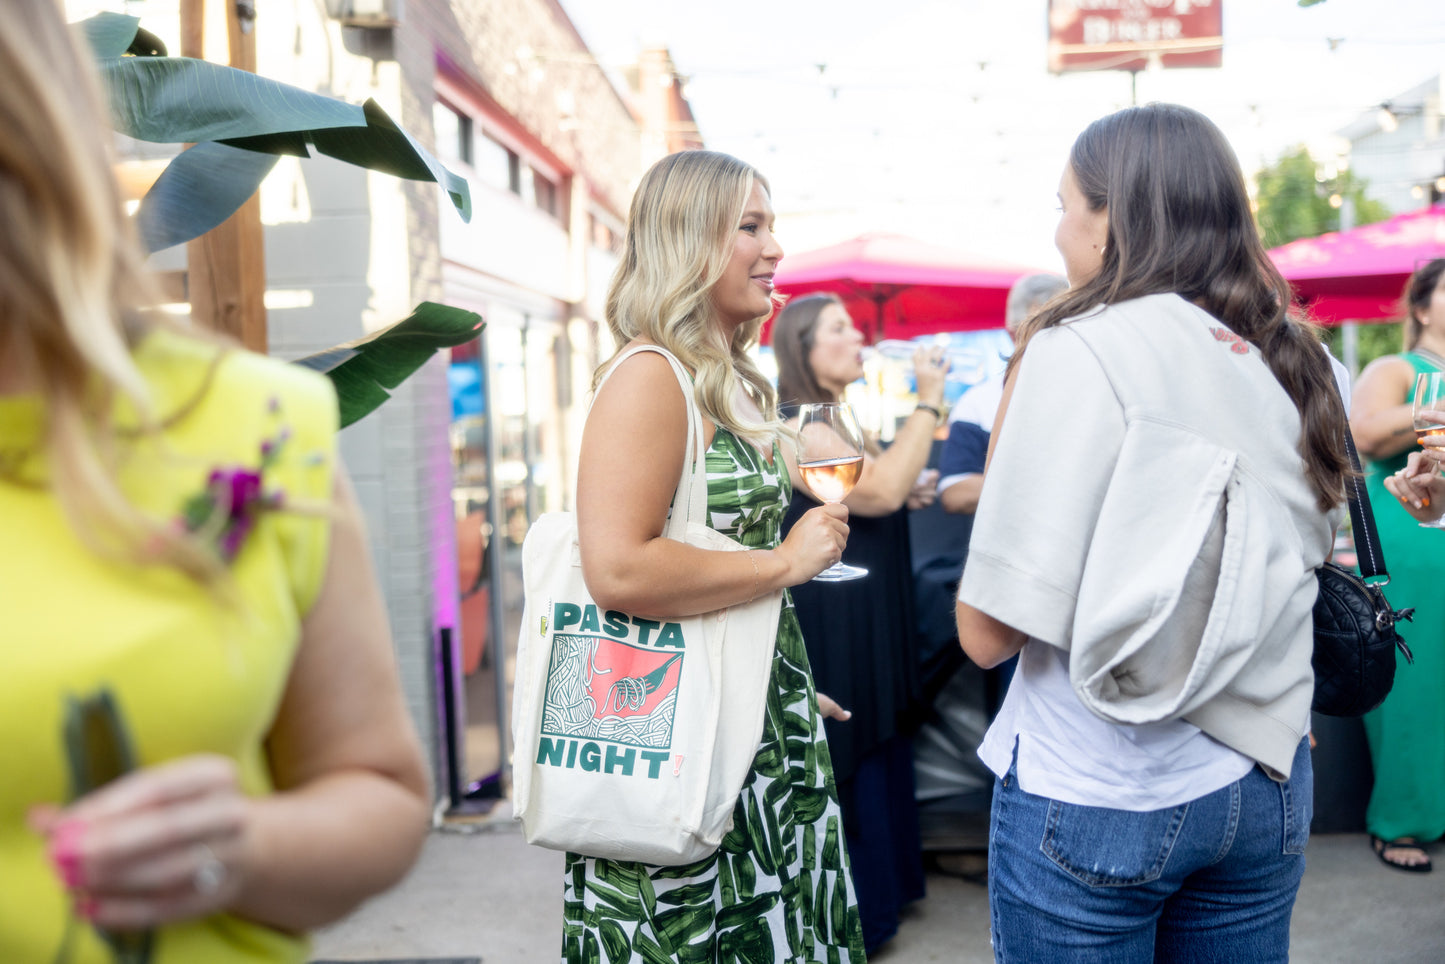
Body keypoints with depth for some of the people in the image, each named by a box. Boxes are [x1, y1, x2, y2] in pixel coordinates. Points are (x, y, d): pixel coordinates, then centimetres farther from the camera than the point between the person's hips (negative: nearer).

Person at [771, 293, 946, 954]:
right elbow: (878, 490, -28)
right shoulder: (794, 427, -17)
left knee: (879, 763, 17)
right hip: (826, 634, -9)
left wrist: (909, 494, 5)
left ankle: (880, 890, 32)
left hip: (872, 632, 9)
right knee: (837, 774, 1)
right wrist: (929, 401, -22)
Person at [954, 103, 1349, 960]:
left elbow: (989, 631, -17)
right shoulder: (1300, 361, 3)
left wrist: (999, 458, -3)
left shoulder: (1078, 351, -16)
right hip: (1267, 789, 6)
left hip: (1093, 796, -6)